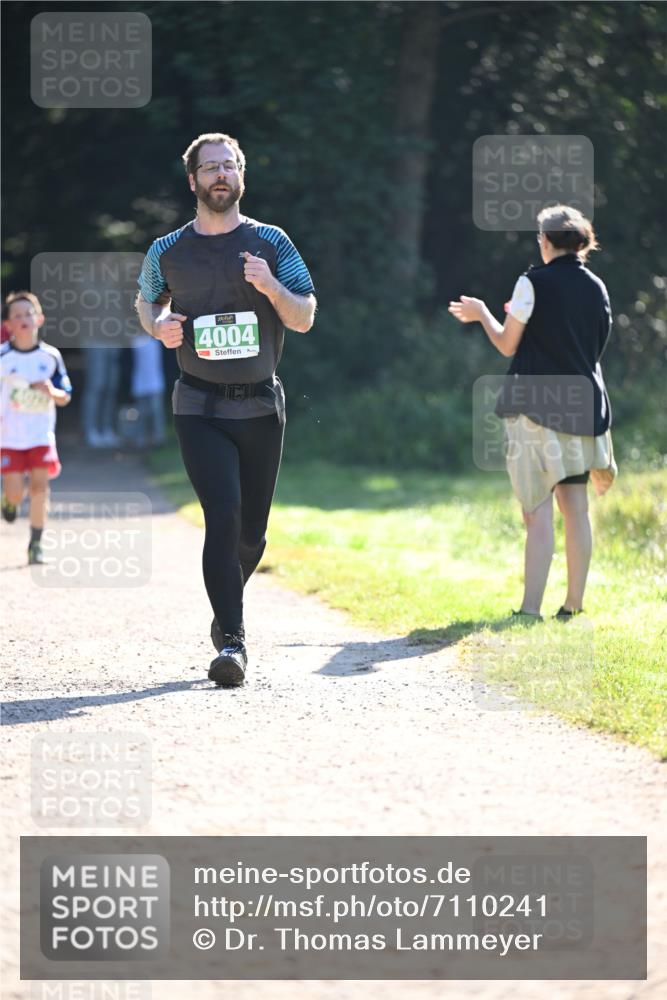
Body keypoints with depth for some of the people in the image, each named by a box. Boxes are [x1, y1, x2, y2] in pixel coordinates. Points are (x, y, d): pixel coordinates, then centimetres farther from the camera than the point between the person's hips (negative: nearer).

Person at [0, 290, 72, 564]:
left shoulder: (50, 356, -1)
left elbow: (65, 398, 4)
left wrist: (52, 391, -16)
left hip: (41, 436, 1)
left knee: (39, 487, -9)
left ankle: (36, 544, 3)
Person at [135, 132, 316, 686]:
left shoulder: (270, 243, 3)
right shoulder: (168, 251, 4)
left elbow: (305, 318, 0)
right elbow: (146, 301, 23)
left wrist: (271, 287, -20)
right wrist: (159, 325, 0)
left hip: (261, 406, 2)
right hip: (200, 406, -1)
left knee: (252, 528, 7)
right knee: (223, 512, -19)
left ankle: (227, 607, 36)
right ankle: (232, 639, -18)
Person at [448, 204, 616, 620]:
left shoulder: (534, 283, -8)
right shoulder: (597, 288, 8)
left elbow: (507, 345, -4)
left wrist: (483, 314, 16)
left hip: (536, 407, -5)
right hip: (582, 406, 5)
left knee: (538, 511, -9)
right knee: (576, 506, 10)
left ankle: (531, 609, -14)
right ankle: (574, 605, 13)